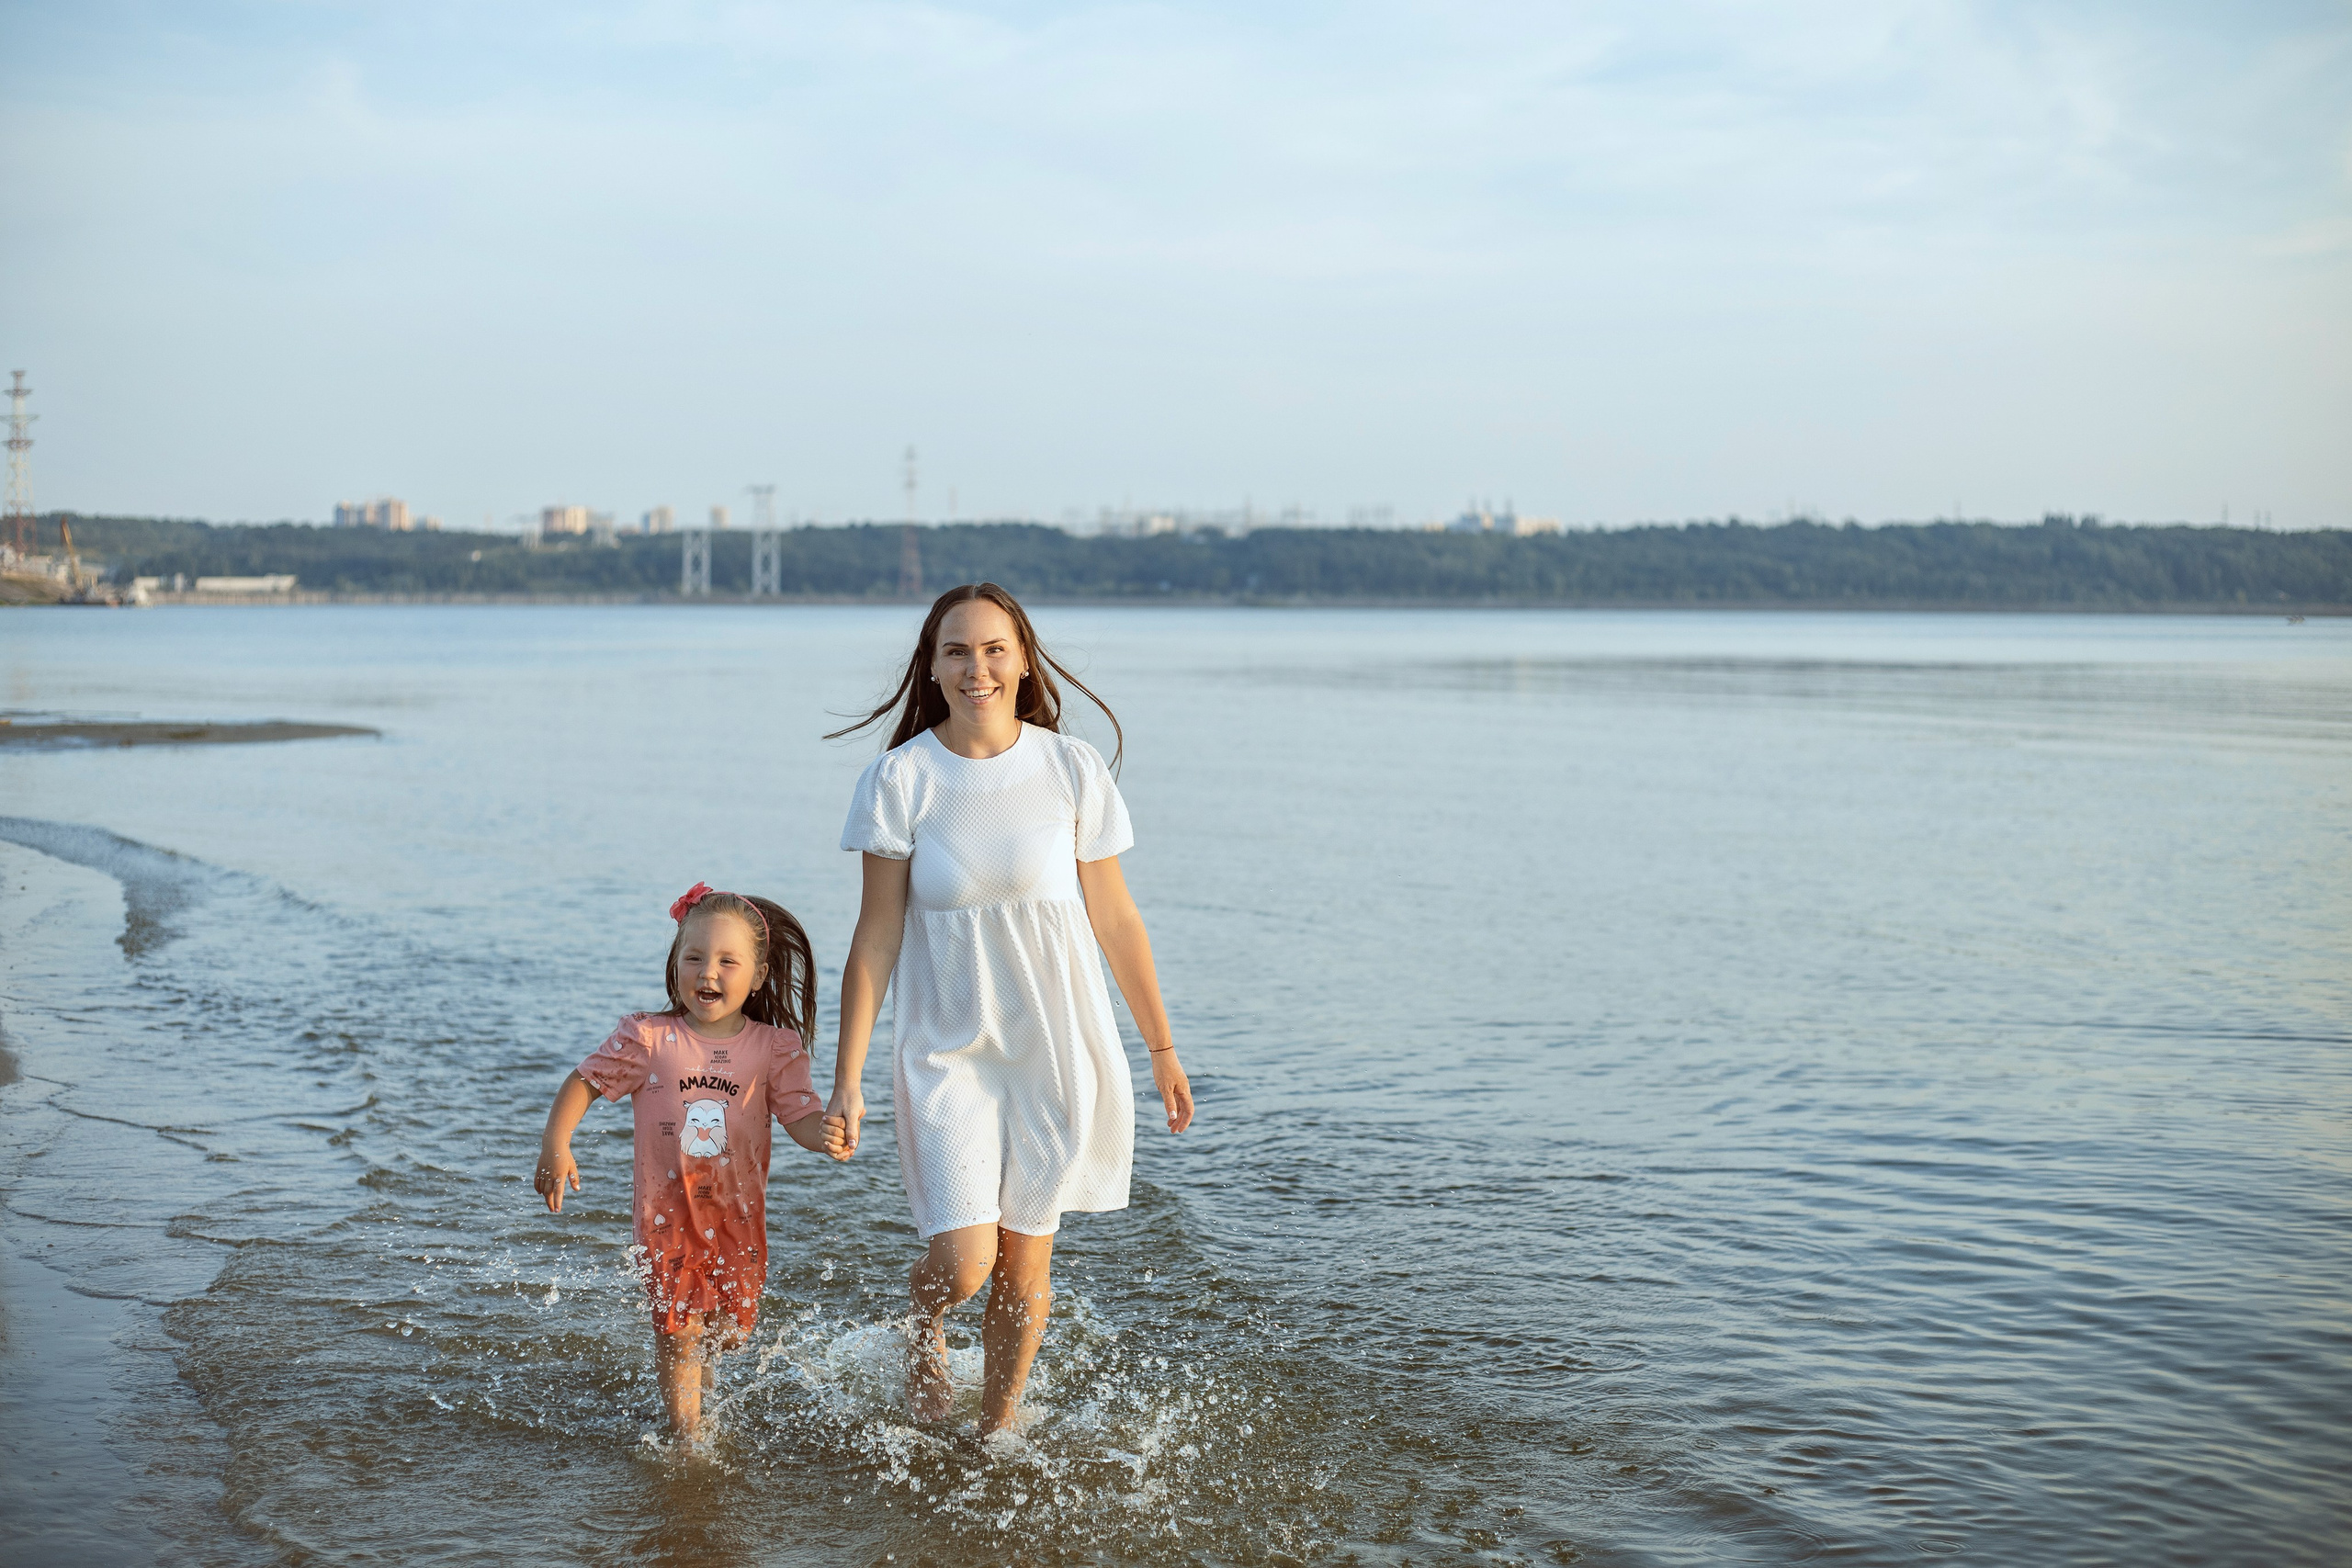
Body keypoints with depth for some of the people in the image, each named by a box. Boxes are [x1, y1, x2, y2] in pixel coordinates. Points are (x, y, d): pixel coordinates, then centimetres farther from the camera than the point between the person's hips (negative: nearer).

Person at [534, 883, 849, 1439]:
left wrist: (825, 1135, -34)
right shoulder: (647, 1038, -9)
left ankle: (699, 1370, 47)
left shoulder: (774, 1048, -7)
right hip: (667, 1211, -1)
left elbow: (801, 1115, -11)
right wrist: (555, 1146, -11)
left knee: (730, 1328, 13)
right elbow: (585, 1081, 0)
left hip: (738, 1212, 2)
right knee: (677, 1330, 0)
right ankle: (687, 1434, 19)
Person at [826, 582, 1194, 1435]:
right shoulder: (900, 779, -6)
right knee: (961, 1262, -10)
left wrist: (1163, 1050, 8)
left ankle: (996, 1432, 31)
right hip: (948, 1052, -1)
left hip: (1059, 1051, 1)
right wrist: (847, 1078, -5)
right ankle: (923, 1324, 27)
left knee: (1024, 1265, 7)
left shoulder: (1072, 769, -4)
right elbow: (877, 937, -3)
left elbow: (1115, 919, 4)